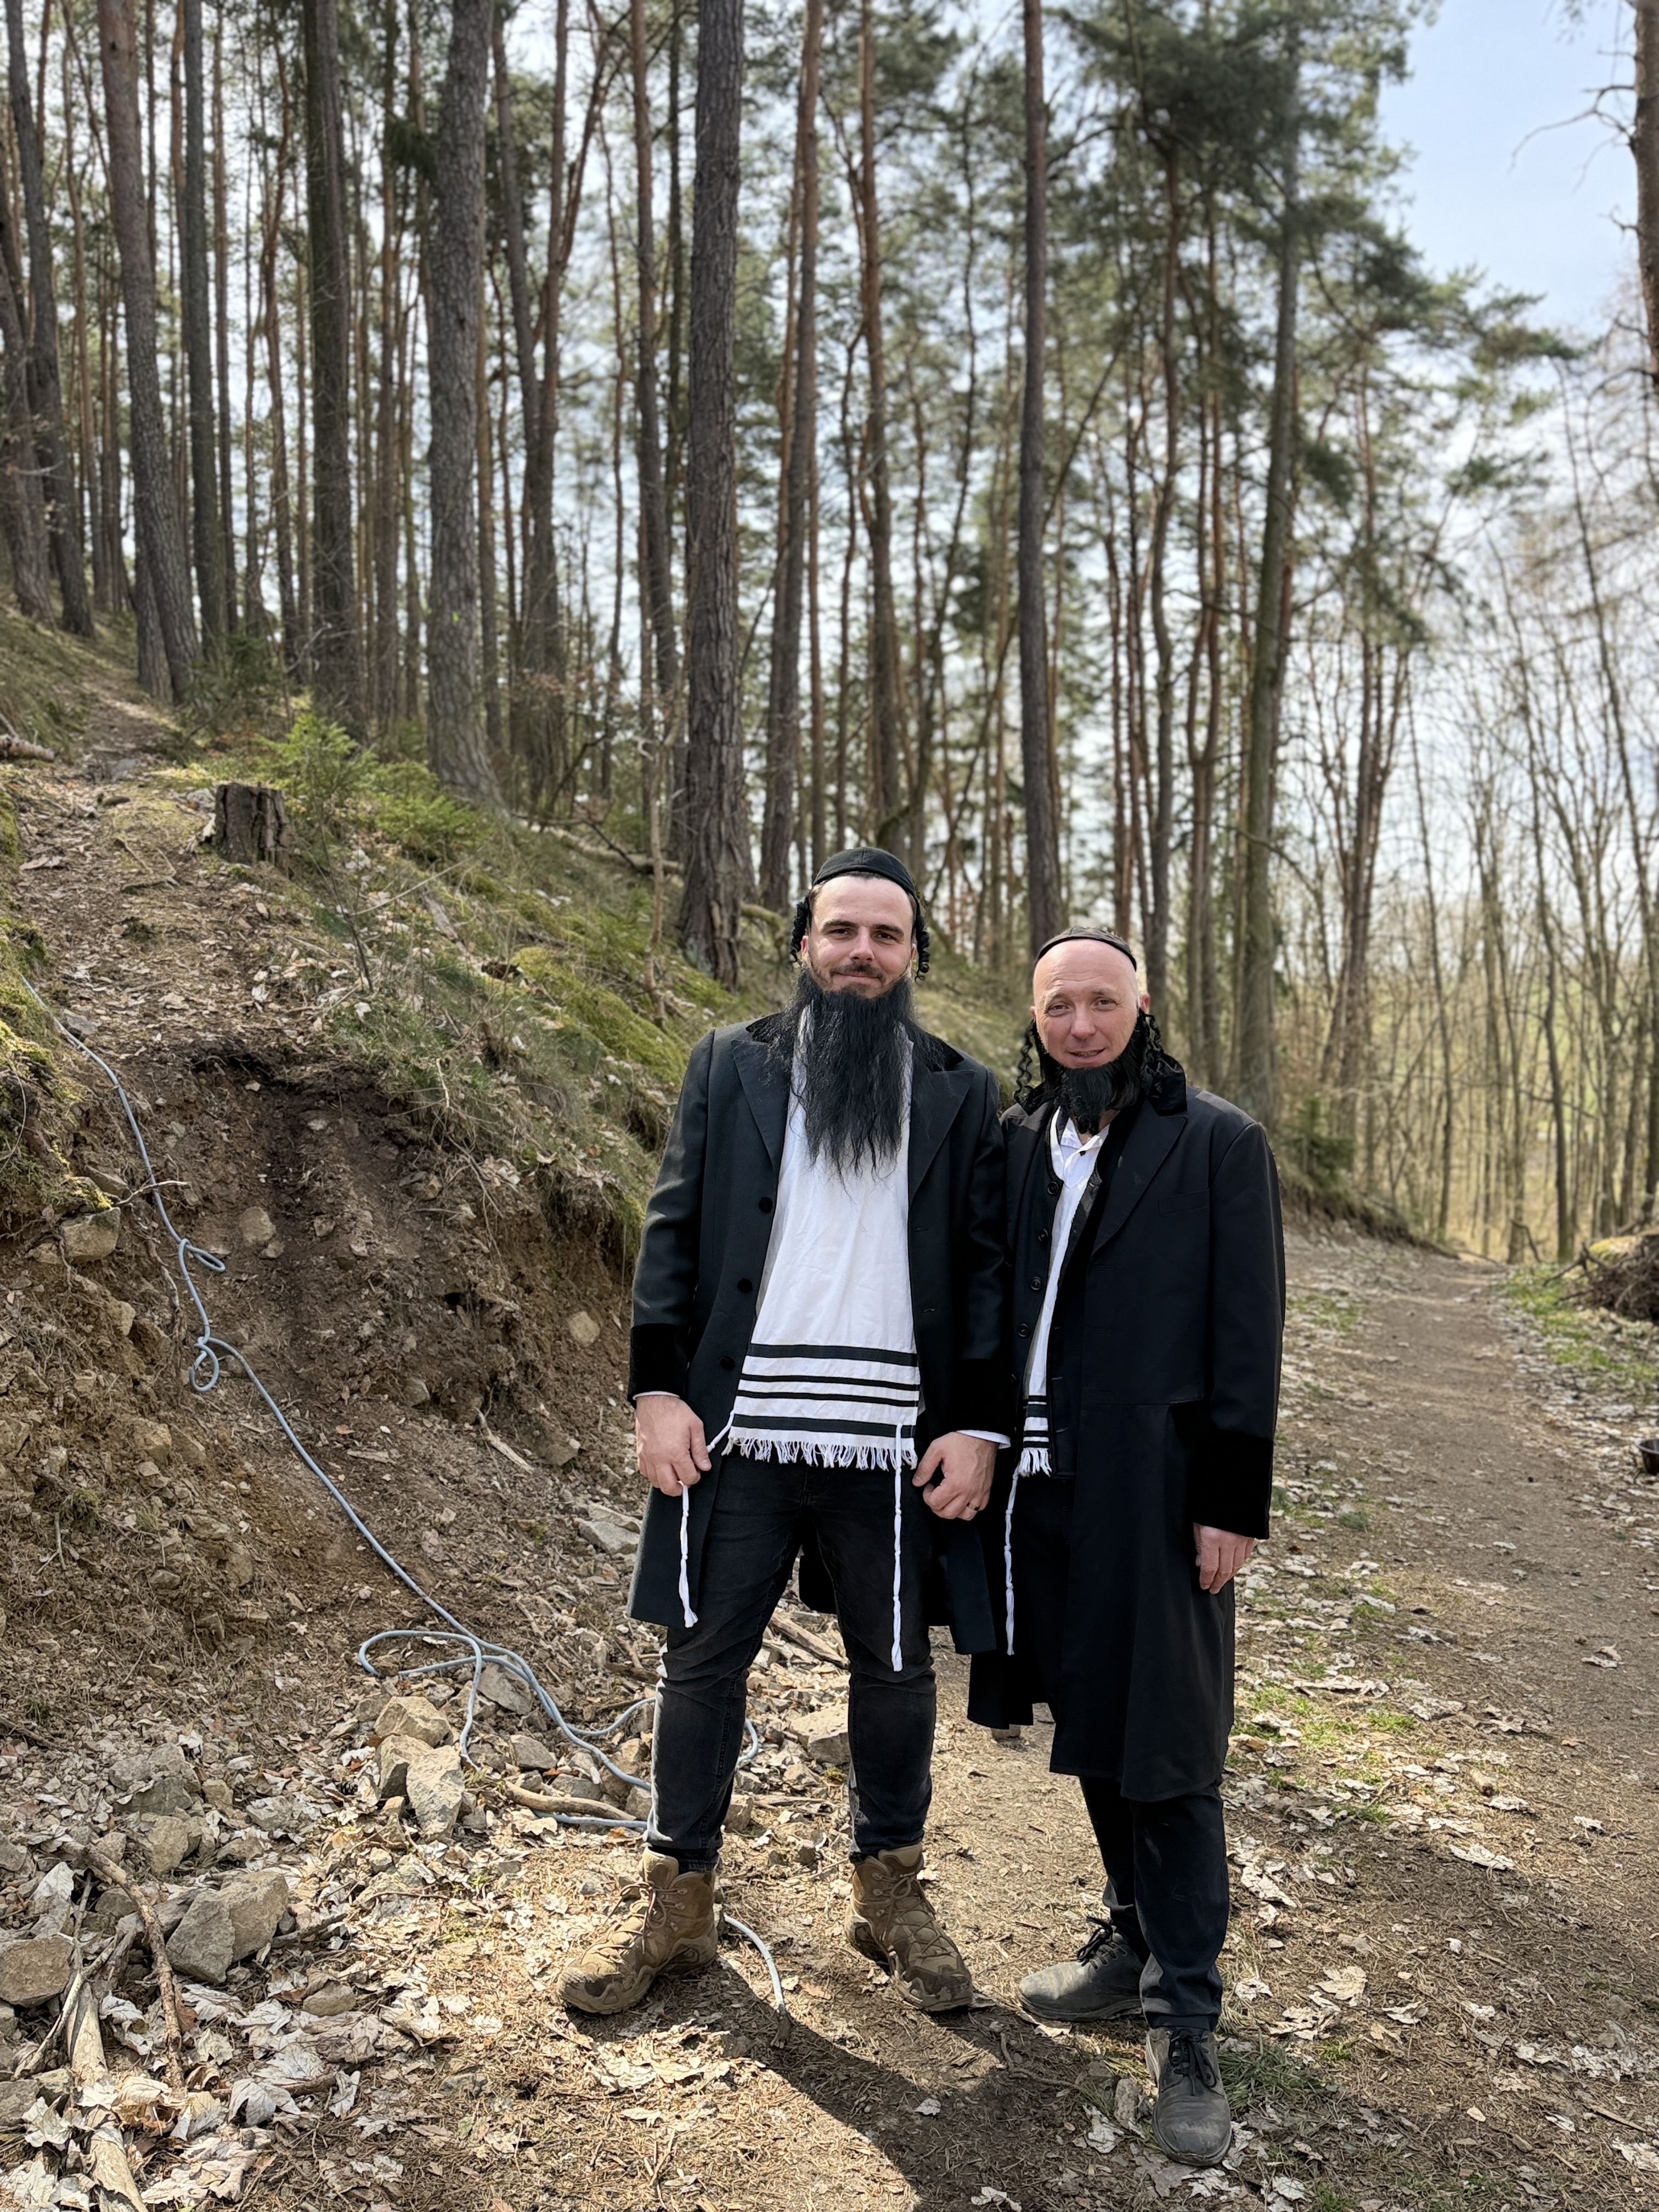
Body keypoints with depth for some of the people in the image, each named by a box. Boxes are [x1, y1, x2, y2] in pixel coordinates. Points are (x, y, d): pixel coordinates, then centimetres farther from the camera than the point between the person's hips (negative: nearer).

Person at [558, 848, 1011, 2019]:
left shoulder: (963, 1093, 5)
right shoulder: (729, 1065, 5)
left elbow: (988, 1267, 3)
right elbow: (675, 1231, 2)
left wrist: (981, 1424, -5)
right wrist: (658, 1390, -5)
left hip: (895, 1440, 0)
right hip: (737, 1429, 0)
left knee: (895, 1665, 13)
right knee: (704, 1656, 10)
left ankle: (891, 1890, 33)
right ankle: (678, 1898, 27)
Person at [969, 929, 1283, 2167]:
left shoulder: (1220, 1146, -4)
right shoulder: (1013, 1146, 8)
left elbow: (1247, 1333, -6)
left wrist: (1234, 1502, -10)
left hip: (1157, 1496, -4)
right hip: (1040, 1488, 5)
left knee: (1166, 1756, 1)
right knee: (1093, 1731, 17)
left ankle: (1184, 2025, 15)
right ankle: (1138, 1942, 36)